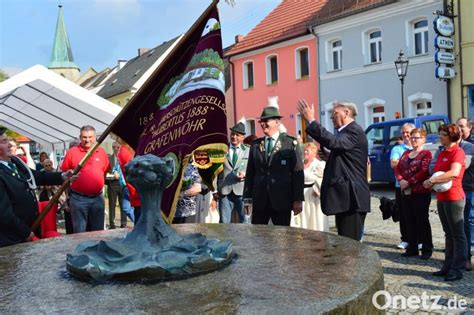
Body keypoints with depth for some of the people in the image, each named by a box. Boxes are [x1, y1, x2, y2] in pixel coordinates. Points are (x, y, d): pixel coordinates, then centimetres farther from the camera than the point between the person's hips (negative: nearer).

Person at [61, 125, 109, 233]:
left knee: (98, 232, 13)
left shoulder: (102, 152, 5)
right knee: (80, 232, 5)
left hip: (98, 198, 3)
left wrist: (99, 186, 8)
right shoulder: (72, 152, -2)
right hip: (78, 199, -2)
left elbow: (106, 172, 14)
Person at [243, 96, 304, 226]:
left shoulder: (290, 143, -1)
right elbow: (250, 172, 9)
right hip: (259, 200, 3)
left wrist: (298, 199, -9)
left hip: (282, 199, -3)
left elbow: (298, 172, -4)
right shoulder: (255, 144, 9)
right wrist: (247, 197, 5)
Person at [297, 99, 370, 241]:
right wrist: (327, 157, 9)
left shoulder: (355, 131, -12)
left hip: (351, 198, -10)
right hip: (345, 197, 10)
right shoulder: (345, 132, 19)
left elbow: (333, 142, -31)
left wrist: (311, 120, -28)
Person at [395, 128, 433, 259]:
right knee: (409, 221, 10)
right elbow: (397, 168, 11)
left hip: (421, 193, -6)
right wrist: (401, 180, -8)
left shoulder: (426, 154, -4)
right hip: (405, 193, 6)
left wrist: (409, 182, -17)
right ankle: (412, 248, 20)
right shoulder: (406, 153, 16)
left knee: (422, 221, 1)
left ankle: (427, 249, 12)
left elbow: (424, 172, -16)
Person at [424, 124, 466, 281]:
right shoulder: (442, 153, 15)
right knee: (448, 234, 15)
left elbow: (454, 172, -26)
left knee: (457, 234, 0)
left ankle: (457, 269, 6)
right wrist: (431, 181, -1)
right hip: (441, 198, 9)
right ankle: (448, 266, 23)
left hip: (453, 198, -9)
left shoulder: (457, 152, -10)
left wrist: (433, 180, -21)